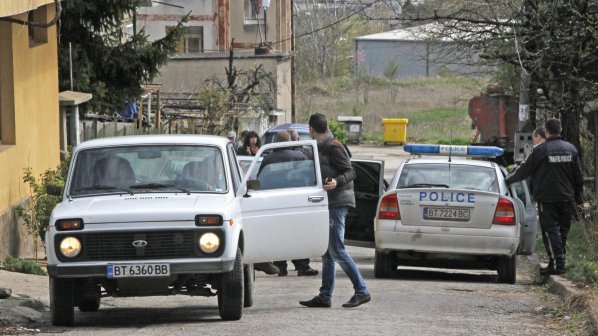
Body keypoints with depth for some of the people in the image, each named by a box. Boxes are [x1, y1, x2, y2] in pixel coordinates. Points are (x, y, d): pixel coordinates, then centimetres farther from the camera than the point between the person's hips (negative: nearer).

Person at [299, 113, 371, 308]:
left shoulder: (333, 148, -11)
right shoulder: (322, 148, 17)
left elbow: (350, 172, -15)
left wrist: (336, 182, -32)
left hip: (338, 202, -10)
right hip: (330, 204, 10)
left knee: (336, 250, -12)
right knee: (327, 252, 9)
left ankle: (361, 292, -10)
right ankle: (325, 297, 11)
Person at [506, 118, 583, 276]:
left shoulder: (540, 150, -10)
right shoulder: (571, 149, 6)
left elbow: (524, 170, -2)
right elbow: (578, 176, 11)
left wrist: (508, 179, 15)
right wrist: (578, 196, 20)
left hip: (547, 198, -5)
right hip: (566, 197, 5)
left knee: (550, 230, -3)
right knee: (563, 230, 12)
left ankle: (557, 263, -12)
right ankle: (560, 262, 15)